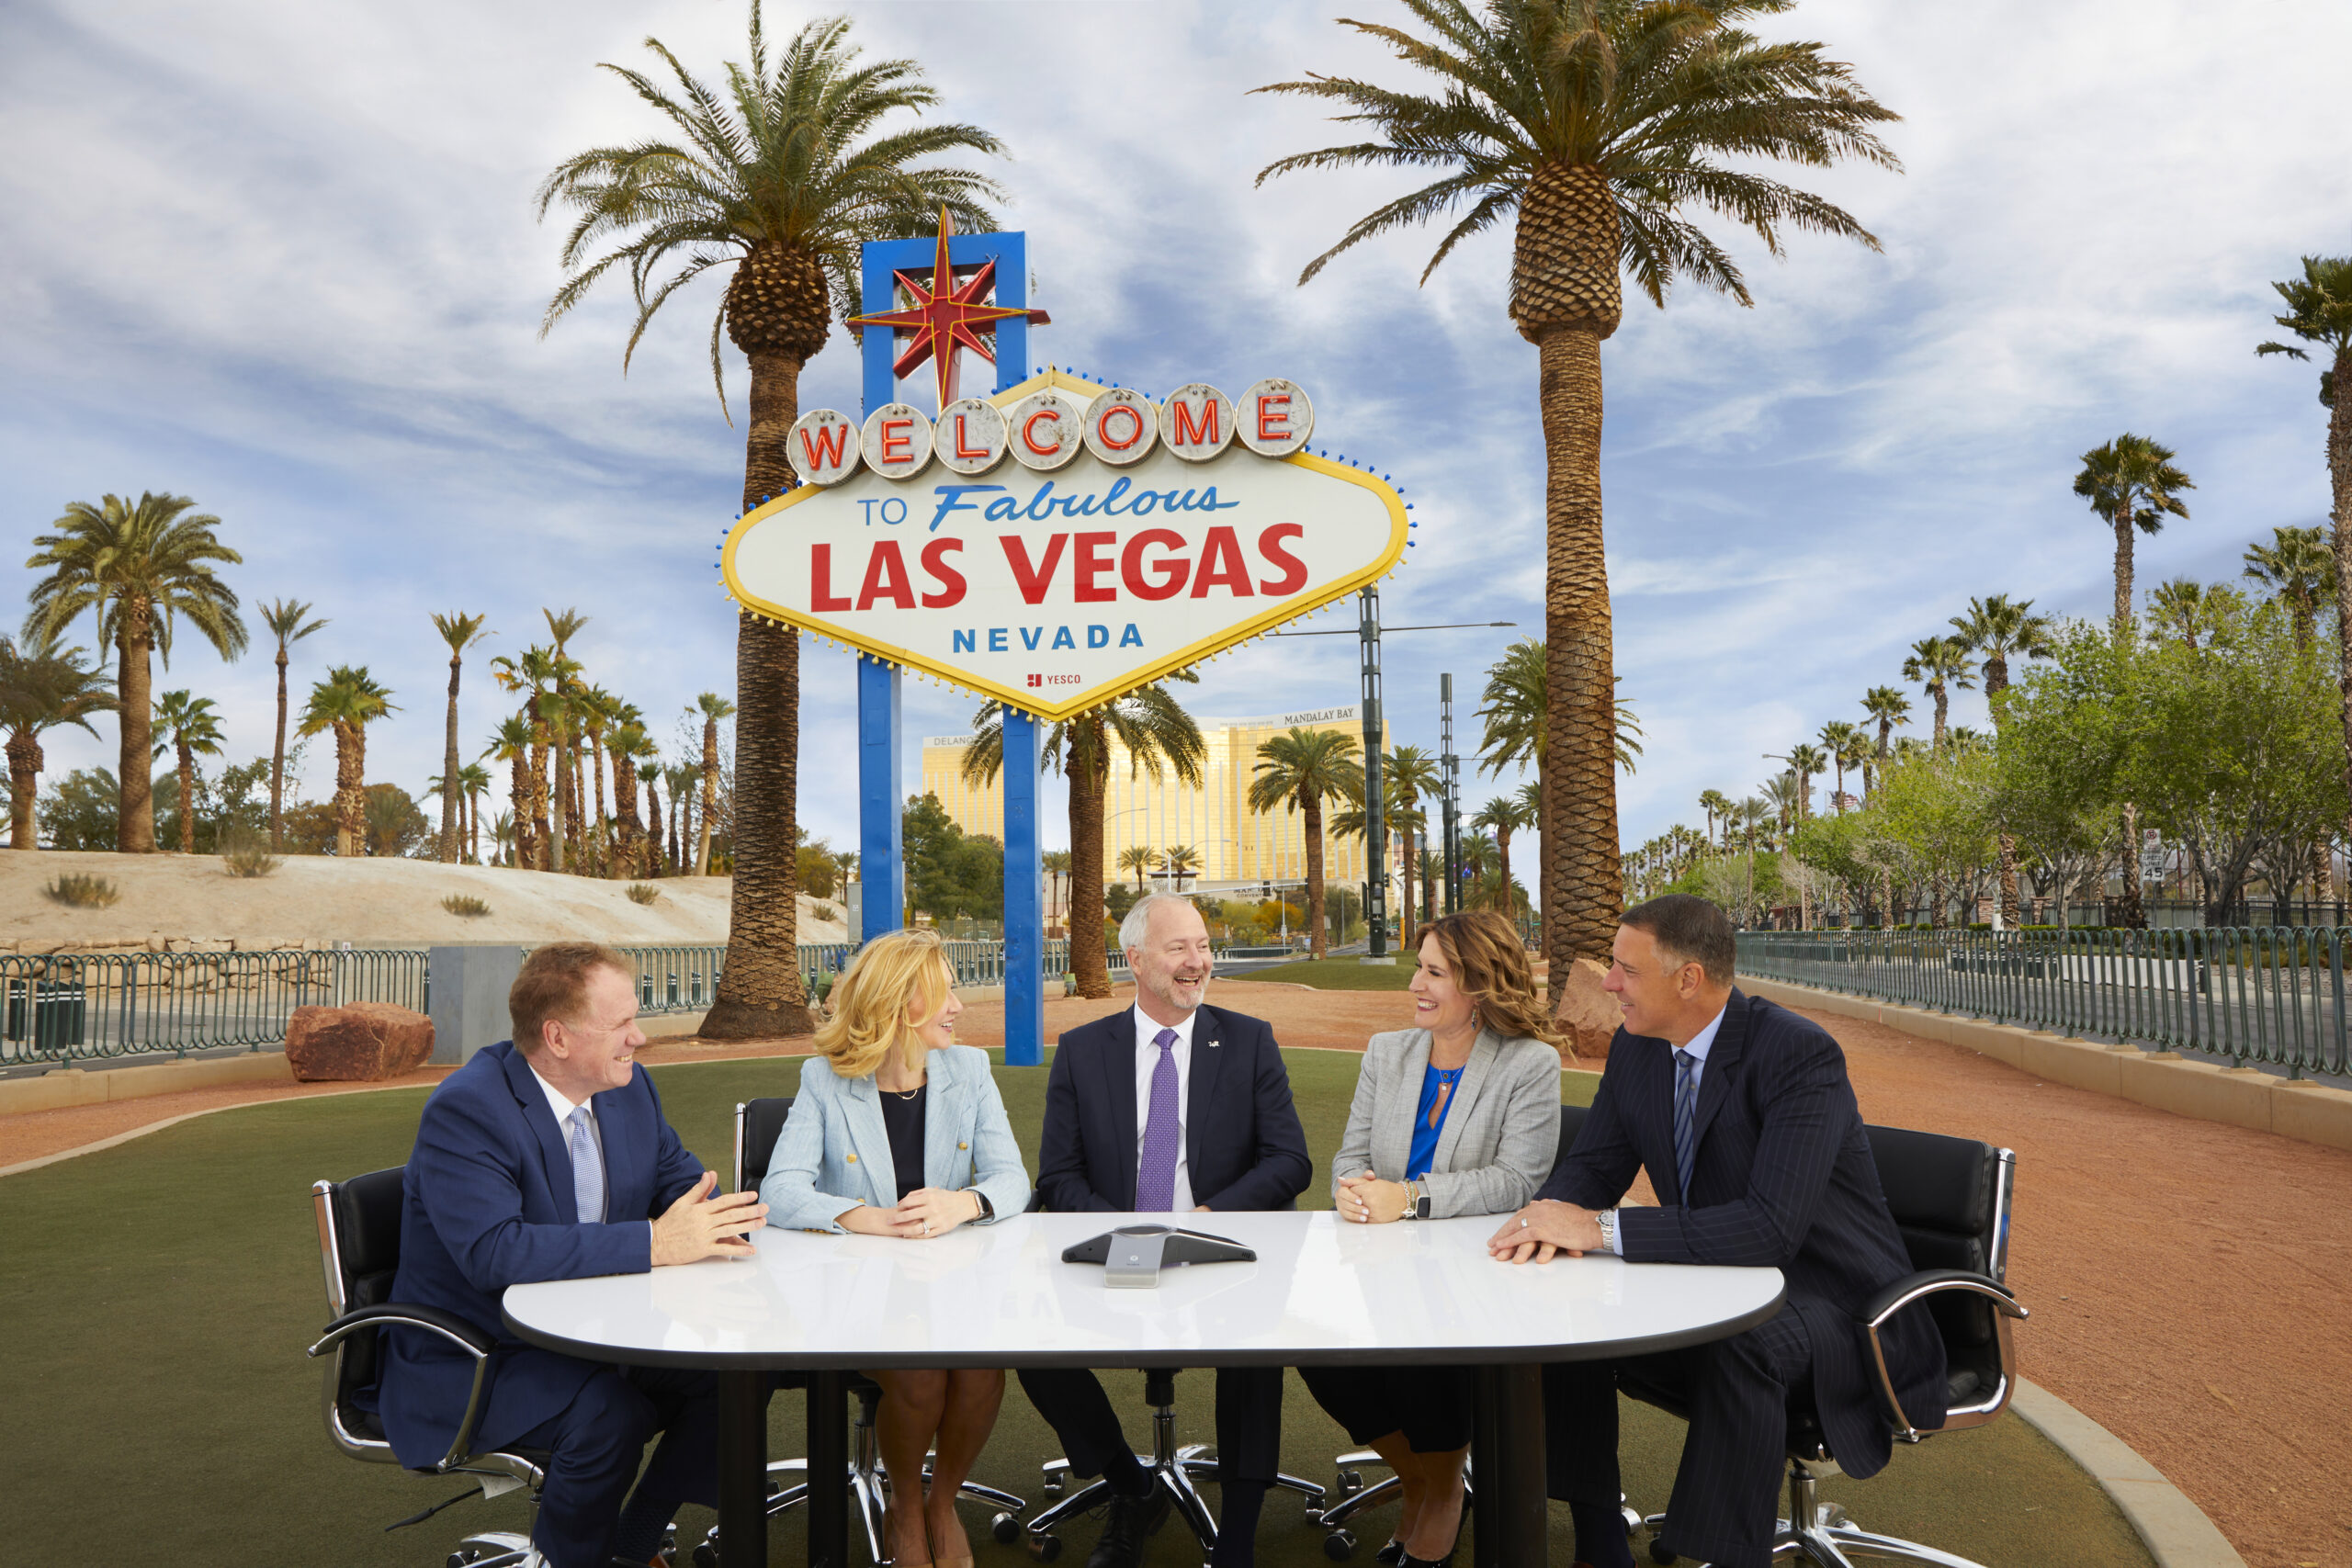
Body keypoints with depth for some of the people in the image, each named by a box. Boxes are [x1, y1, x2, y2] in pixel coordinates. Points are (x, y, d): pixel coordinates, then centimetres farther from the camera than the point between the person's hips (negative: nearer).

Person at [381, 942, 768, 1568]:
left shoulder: (628, 1087, 1)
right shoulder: (465, 1111, -22)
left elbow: (681, 1177, 11)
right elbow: (492, 1251, -34)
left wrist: (709, 1219, -16)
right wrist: (654, 1242, -37)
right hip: (474, 1359, -7)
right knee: (608, 1413, -31)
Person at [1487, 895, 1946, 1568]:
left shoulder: (1801, 1053, -24)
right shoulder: (1636, 1049, -1)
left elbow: (1773, 1227, -34)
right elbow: (1591, 1166, 6)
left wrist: (1601, 1228, -35)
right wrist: (1556, 1218, -21)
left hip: (1832, 1305, -7)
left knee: (1736, 1341, -37)